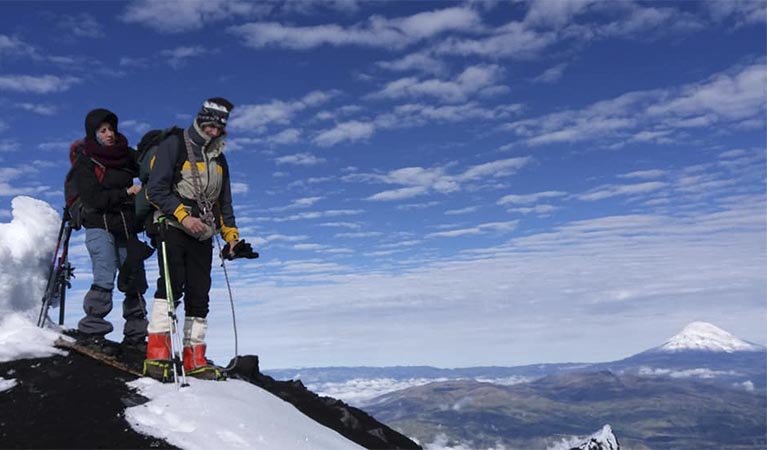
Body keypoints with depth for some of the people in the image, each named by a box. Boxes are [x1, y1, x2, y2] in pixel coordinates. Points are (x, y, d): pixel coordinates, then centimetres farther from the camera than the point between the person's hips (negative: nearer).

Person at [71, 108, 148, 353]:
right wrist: (126, 193, -15)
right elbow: (93, 199, -13)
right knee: (105, 278, -17)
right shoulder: (84, 163, -3)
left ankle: (135, 334, 12)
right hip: (100, 225, -5)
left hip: (127, 227, 5)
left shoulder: (125, 155, 11)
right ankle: (90, 331, -7)